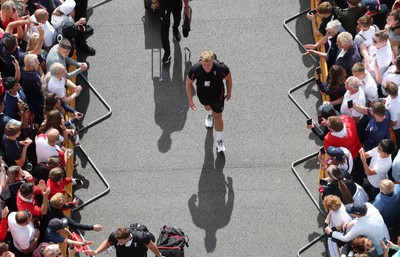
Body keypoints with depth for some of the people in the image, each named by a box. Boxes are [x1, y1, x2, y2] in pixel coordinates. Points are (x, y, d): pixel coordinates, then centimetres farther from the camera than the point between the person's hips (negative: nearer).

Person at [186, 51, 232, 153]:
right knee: (207, 106, 34)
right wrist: (190, 100, -10)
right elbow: (189, 83, -14)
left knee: (218, 117, 7)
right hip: (203, 95, 2)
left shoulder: (221, 68, -35)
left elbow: (228, 78, -13)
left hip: (217, 96, -2)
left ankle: (219, 141, 27)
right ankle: (209, 115, 71)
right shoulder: (195, 69, -33)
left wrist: (229, 93, 1)